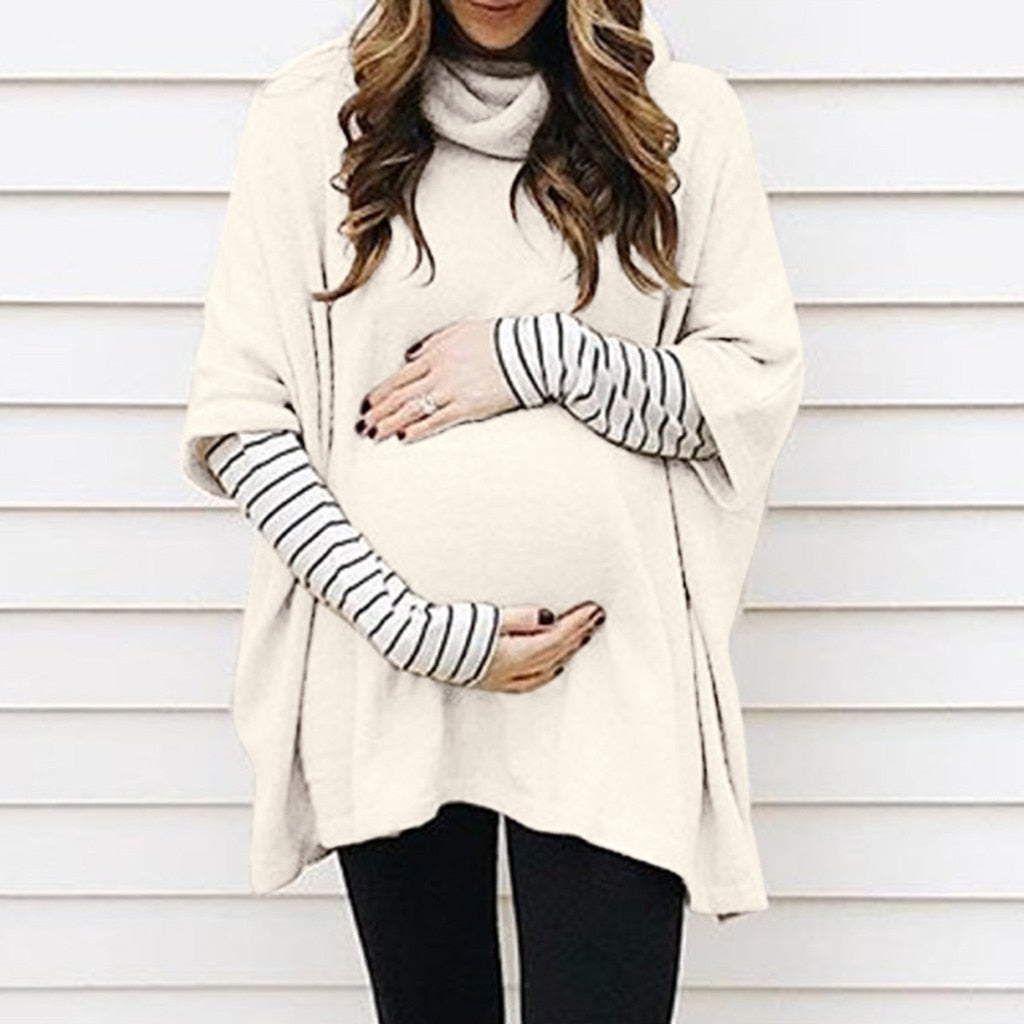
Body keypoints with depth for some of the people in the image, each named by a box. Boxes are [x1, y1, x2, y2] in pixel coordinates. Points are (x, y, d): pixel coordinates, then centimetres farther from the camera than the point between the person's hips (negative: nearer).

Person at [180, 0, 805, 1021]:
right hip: (383, 672, 1)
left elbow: (762, 380, 3)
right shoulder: (309, 113, 0)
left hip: (608, 671, 0)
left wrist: (551, 358, -13)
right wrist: (412, 627, -12)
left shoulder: (681, 114, 2)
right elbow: (238, 410, -3)